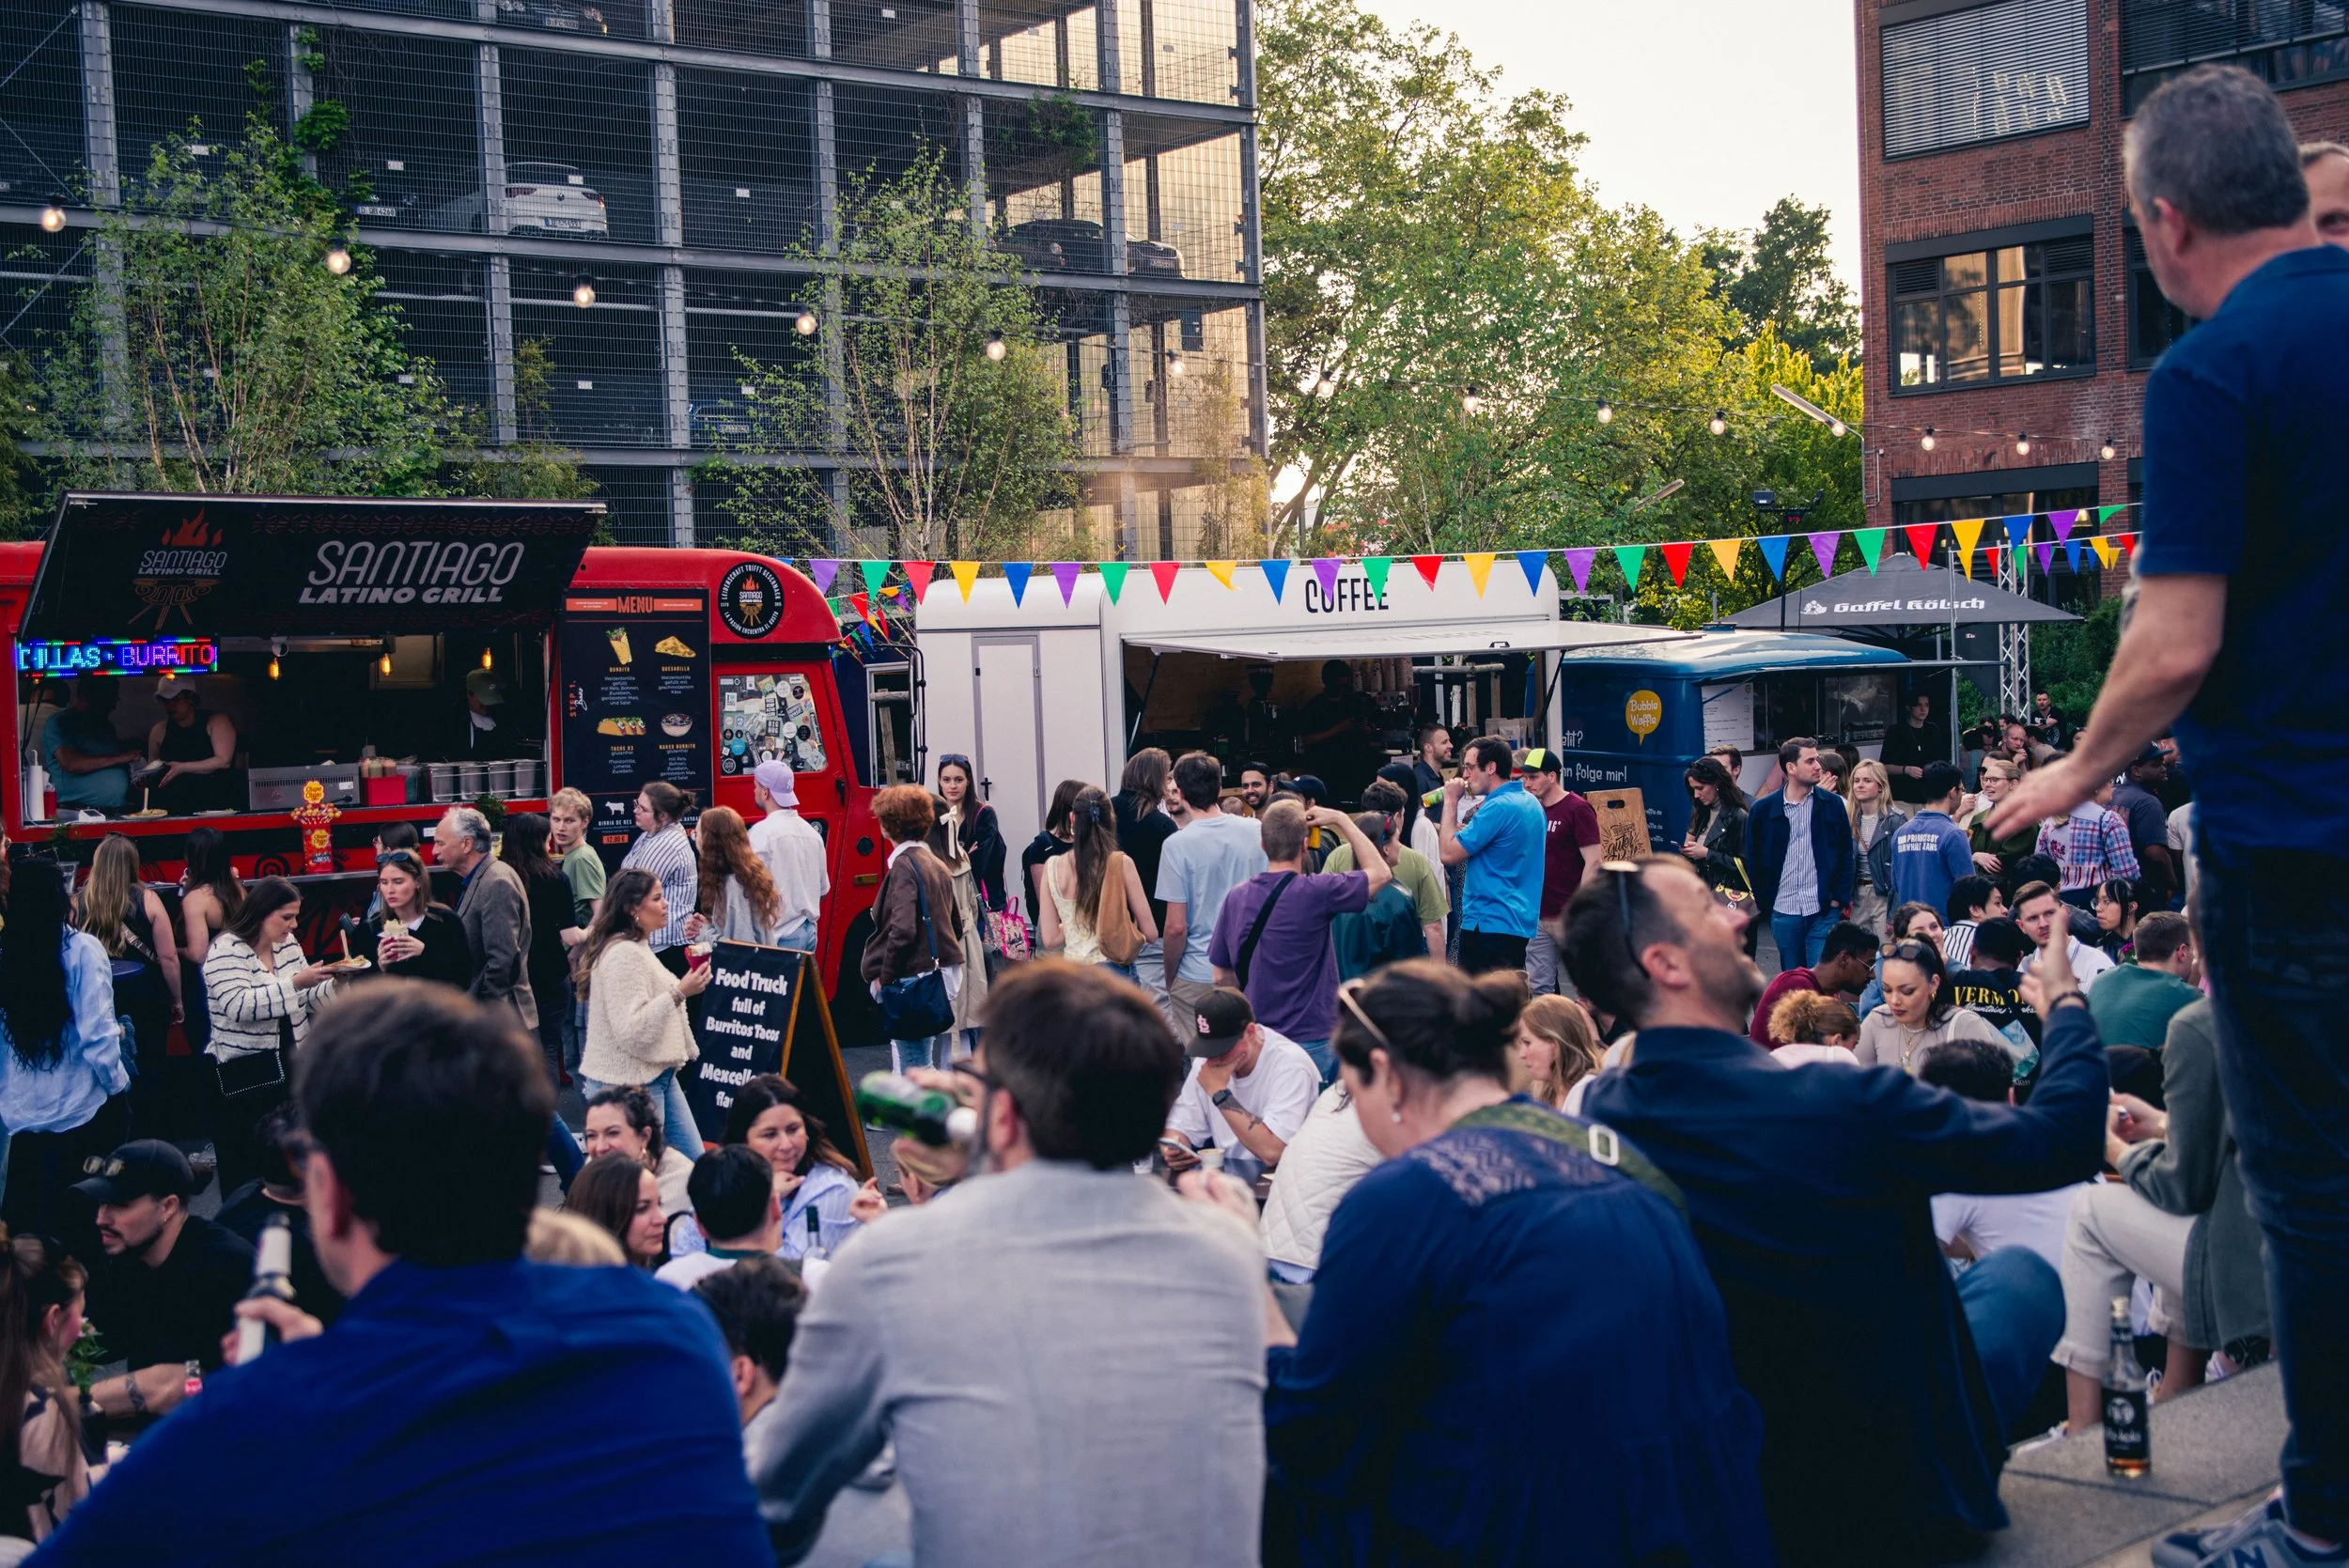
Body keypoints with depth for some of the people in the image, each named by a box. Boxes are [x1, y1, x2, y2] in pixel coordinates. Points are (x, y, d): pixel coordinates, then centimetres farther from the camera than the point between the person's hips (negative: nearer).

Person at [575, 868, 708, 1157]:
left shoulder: (638, 948, 15)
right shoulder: (622, 955, -18)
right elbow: (632, 1031, -25)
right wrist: (679, 993, -24)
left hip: (658, 1077, 10)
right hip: (627, 1085, -10)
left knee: (693, 1162, 9)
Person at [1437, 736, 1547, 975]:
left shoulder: (1497, 807, -18)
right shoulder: (1530, 802, 12)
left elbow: (1449, 854, -16)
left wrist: (1451, 801, -8)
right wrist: (1469, 831, 11)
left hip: (1490, 924, -10)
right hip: (1520, 922, 10)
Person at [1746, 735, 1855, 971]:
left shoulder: (1832, 806, 1)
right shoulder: (1763, 810, 0)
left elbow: (1845, 856, 6)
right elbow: (1753, 861, 6)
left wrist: (1839, 899, -1)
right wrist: (1765, 903, 2)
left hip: (1824, 911, -1)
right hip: (1783, 913, 1)